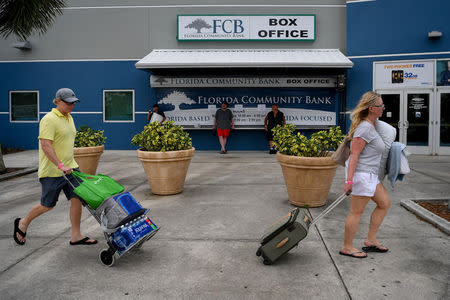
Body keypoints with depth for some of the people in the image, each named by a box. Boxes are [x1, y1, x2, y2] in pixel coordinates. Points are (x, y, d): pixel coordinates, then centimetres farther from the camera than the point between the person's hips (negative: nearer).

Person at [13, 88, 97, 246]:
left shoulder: (69, 118, 13)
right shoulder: (49, 119, -15)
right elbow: (46, 145, -24)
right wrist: (60, 165, -29)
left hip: (69, 168, 8)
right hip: (52, 171, -8)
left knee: (77, 199, 0)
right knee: (47, 205, 6)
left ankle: (76, 236, 8)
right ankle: (23, 223, 32)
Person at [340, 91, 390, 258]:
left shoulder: (370, 124, 11)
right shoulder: (365, 128, -19)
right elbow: (353, 155, -22)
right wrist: (349, 180, -24)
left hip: (369, 174, 10)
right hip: (361, 174, -10)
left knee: (384, 203, 16)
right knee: (356, 212, 1)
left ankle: (371, 240, 24)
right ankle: (347, 247, 15)